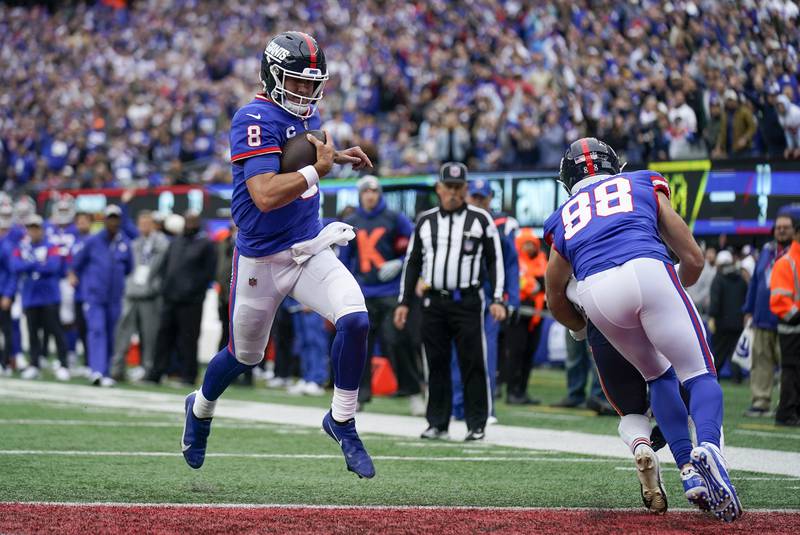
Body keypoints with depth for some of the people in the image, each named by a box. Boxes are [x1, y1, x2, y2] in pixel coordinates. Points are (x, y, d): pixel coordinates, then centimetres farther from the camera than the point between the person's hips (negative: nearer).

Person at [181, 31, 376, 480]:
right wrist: (317, 170, -24)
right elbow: (265, 196, -32)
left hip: (310, 248, 6)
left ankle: (342, 421, 1)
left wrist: (339, 156, 12)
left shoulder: (309, 116, 4)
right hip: (262, 259, -5)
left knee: (356, 321, -18)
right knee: (245, 355, 13)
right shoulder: (256, 119, -21)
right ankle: (201, 409, 45)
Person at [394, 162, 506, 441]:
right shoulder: (425, 221, 11)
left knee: (473, 363, -5)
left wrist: (497, 299, -5)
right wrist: (404, 302, 10)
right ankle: (437, 423, 11)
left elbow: (495, 260, 4)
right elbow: (412, 262, 16)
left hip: (468, 301, -3)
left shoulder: (480, 219, 3)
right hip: (433, 302, 3)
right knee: (436, 364, 5)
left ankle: (476, 425, 0)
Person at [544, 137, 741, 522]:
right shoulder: (646, 187, 29)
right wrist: (677, 289, 46)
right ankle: (707, 445, -27)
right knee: (699, 374, 5)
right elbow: (693, 259, 26)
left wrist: (583, 329, 56)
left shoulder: (563, 219, 32)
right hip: (648, 270, -2)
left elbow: (555, 301, 37)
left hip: (596, 291, 2)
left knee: (658, 375, 24)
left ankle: (688, 471, 8)